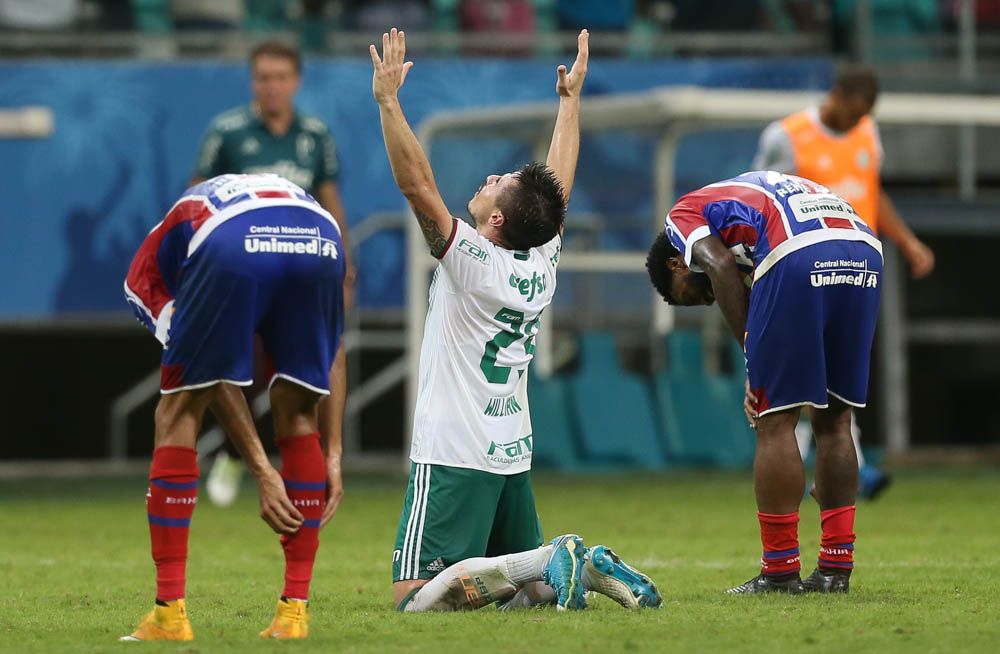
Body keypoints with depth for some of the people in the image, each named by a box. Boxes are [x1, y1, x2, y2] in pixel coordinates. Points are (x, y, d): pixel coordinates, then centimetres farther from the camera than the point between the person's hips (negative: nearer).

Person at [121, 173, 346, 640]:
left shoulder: (146, 271, 33)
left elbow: (217, 382, 22)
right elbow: (325, 359, 34)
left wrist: (262, 472, 20)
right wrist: (332, 455, 32)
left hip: (232, 248, -3)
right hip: (320, 243, 3)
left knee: (178, 413, 17)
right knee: (297, 414, 22)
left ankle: (169, 613, 16)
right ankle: (294, 612, 21)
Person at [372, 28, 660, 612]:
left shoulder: (473, 262, -14)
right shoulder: (542, 267, 4)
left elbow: (417, 184, -20)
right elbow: (560, 180, 17)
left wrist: (388, 98, -20)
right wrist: (572, 98, 25)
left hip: (455, 458, -8)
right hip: (514, 457, 8)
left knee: (416, 600, -14)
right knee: (521, 590, 20)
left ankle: (552, 560, -23)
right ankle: (587, 566, -7)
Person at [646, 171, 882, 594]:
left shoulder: (683, 215, 23)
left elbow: (721, 267, 1)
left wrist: (754, 362, 3)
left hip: (798, 257, -7)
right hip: (865, 253, 7)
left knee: (775, 422, 3)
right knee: (833, 419, 15)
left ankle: (779, 571, 6)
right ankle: (835, 569, 17)